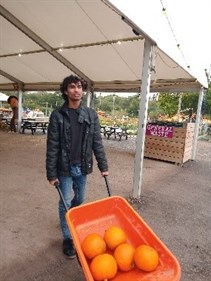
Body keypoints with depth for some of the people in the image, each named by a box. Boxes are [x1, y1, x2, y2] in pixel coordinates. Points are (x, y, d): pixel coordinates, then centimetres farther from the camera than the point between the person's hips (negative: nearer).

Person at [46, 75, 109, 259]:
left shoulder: (91, 115, -1)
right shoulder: (58, 115, -9)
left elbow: (97, 142, 2)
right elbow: (52, 147, -9)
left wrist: (103, 166, 1)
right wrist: (51, 174, -10)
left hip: (82, 167, 3)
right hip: (64, 168, -3)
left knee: (80, 199, 19)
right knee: (65, 203, 7)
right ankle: (68, 239, 26)